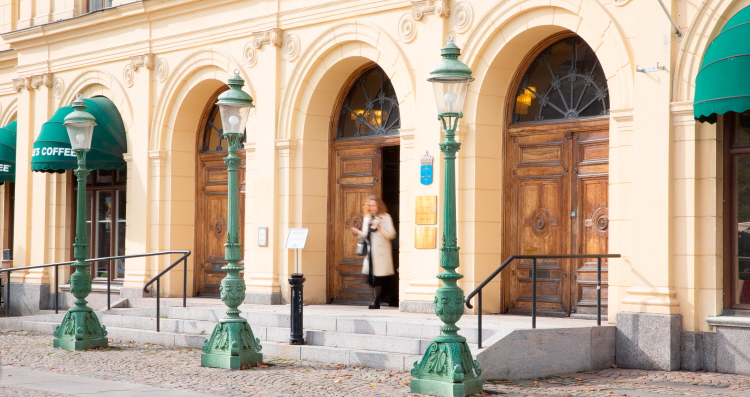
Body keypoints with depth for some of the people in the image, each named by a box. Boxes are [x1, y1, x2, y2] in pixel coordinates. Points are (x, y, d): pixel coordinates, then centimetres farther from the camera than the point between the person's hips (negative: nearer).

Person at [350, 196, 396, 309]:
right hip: (370, 252, 6)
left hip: (380, 253, -6)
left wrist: (380, 229, -22)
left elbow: (391, 235, -8)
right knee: (372, 279, 4)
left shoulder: (385, 217, -1)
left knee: (378, 279, -9)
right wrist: (358, 232, 1)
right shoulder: (367, 218, 17)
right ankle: (376, 301, 10)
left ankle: (376, 302, -6)